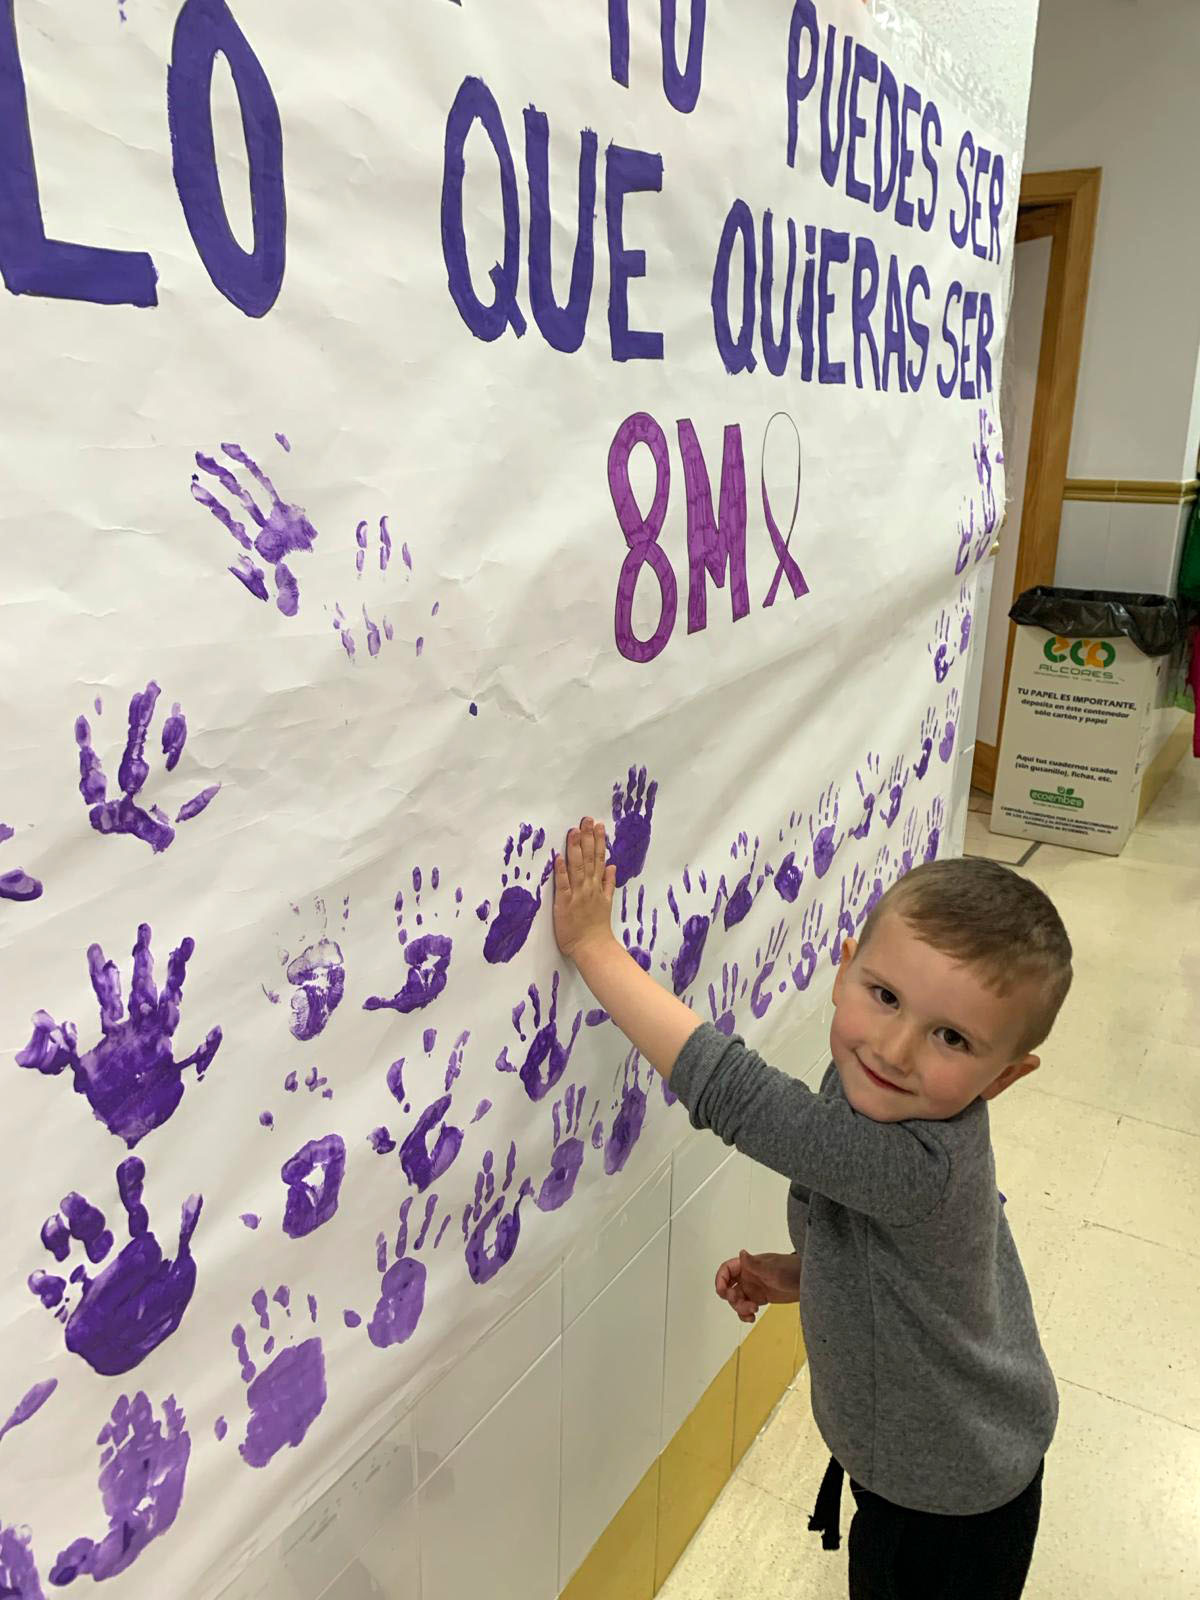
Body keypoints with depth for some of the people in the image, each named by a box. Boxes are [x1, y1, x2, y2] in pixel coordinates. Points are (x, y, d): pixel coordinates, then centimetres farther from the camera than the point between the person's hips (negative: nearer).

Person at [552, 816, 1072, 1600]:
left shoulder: (915, 1160, -43)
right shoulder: (879, 1099, -15)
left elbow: (729, 1091, -43)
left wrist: (592, 942, -38)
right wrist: (799, 1274, -12)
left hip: (951, 1505, -6)